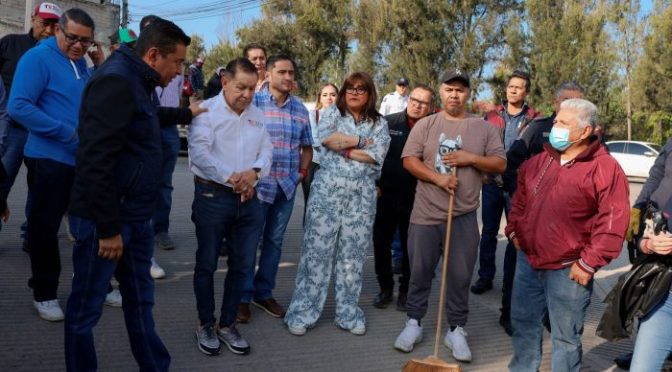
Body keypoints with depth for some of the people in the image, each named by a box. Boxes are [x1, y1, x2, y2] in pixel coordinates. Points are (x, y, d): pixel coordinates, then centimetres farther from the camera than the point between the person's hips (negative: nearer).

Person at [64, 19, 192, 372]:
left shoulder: (138, 82, 13)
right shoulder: (115, 80, -18)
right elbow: (96, 160, -24)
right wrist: (107, 227, -22)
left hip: (135, 217, 10)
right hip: (106, 220, -10)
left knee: (140, 300, 17)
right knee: (86, 307, 7)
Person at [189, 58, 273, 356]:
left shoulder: (257, 115, 12)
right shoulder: (206, 110, -6)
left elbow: (267, 150, 9)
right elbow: (199, 152, -18)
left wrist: (254, 172, -12)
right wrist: (231, 177, -25)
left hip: (248, 200, 5)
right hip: (212, 197, -5)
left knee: (243, 265, 10)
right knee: (207, 263, 7)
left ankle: (228, 324, 26)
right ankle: (206, 325, 25)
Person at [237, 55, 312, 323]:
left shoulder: (300, 108, 10)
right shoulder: (254, 102, -5)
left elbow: (307, 146, 18)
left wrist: (302, 173, 7)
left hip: (288, 186, 5)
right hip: (258, 184, -5)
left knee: (275, 240, 13)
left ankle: (264, 293, 27)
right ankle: (243, 296, 18)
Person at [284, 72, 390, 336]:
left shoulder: (379, 123, 10)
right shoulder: (333, 112, 9)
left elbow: (377, 156, -6)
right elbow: (326, 137, -11)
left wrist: (344, 148, -7)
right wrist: (361, 141, -6)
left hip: (362, 195, 2)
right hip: (327, 190, -1)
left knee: (353, 253, 6)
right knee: (317, 249, -1)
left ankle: (348, 313, 18)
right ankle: (303, 311, 8)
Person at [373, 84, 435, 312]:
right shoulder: (388, 122, -1)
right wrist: (373, 183, -2)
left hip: (415, 199, -1)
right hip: (386, 194, 1)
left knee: (410, 246, 9)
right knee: (381, 242, 8)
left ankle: (406, 290, 25)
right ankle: (385, 288, 25)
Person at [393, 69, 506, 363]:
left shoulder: (484, 128, 6)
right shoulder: (425, 125, 3)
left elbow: (500, 163, 4)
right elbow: (409, 160, -4)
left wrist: (471, 158, -11)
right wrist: (438, 178, -17)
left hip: (464, 217, 1)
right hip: (426, 214, 0)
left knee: (460, 276, 6)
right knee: (420, 272, 9)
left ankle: (456, 330, 21)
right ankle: (414, 322, 25)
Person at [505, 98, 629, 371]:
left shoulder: (605, 169, -12)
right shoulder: (539, 161, 7)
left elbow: (613, 222, -15)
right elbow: (520, 200, 20)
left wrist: (589, 263, -16)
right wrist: (514, 231, 9)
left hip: (568, 270, -6)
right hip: (528, 261, 6)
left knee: (565, 336, 9)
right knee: (523, 323, 18)